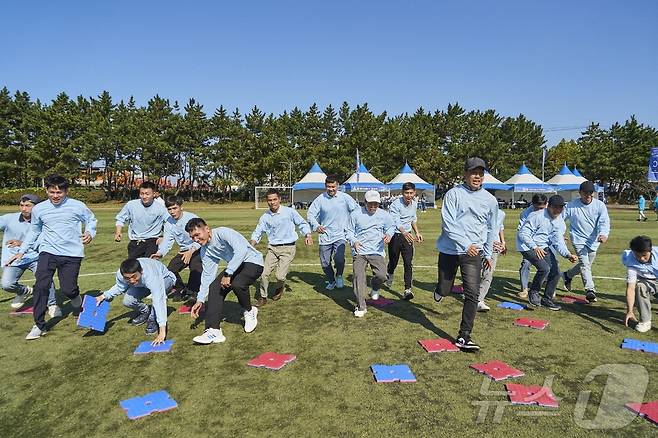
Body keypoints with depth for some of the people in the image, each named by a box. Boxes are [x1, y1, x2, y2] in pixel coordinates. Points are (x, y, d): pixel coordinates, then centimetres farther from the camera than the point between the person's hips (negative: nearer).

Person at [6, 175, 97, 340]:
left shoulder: (77, 206, -3)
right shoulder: (38, 209, 6)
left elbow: (91, 220, 12)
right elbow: (34, 231, 19)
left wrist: (90, 233, -9)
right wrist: (22, 251, 18)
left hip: (72, 254, -2)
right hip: (48, 252, 2)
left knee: (68, 290, -4)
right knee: (41, 286, -12)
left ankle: (78, 305, 33)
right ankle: (39, 325, 2)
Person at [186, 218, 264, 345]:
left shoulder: (223, 233, -24)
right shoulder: (205, 250, 3)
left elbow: (241, 250, -37)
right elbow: (207, 275, 7)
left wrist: (227, 274, -35)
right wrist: (200, 300, 1)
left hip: (253, 262, -8)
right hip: (234, 266, 8)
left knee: (237, 283, -32)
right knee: (214, 287, -10)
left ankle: (249, 312, -1)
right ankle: (213, 330, -10)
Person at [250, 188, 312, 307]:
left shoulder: (290, 212, -4)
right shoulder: (265, 217, 4)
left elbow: (302, 223, 7)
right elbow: (257, 233, 9)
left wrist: (308, 235, -9)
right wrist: (252, 244, -10)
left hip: (288, 248, -3)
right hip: (272, 248, 3)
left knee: (280, 276, -11)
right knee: (264, 273, -6)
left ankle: (280, 288, 27)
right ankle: (263, 297, 17)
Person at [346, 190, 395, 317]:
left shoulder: (384, 215, 6)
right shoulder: (355, 214, 0)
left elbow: (391, 227, 20)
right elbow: (349, 231, 6)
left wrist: (388, 234, -4)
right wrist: (354, 241, -14)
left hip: (377, 252, 1)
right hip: (359, 251, -1)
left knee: (382, 275, -15)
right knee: (358, 277, -11)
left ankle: (375, 288, 23)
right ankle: (361, 307, -1)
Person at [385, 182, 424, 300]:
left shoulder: (414, 203, 3)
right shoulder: (395, 205, -20)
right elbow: (395, 223, -33)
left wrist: (417, 233, 17)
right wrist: (404, 233, -51)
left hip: (408, 235, 4)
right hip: (396, 235, -4)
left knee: (408, 263, -5)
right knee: (393, 261, 10)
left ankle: (407, 290, -4)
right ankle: (389, 275, 44)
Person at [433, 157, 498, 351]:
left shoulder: (490, 200, 5)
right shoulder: (454, 194, -6)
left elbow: (491, 229, 16)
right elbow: (448, 224, -14)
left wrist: (488, 254, 18)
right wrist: (466, 244, -22)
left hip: (474, 252, 2)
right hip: (450, 249, -2)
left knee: (472, 293, -9)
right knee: (445, 289, 9)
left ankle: (464, 336, 0)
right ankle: (440, 289, 47)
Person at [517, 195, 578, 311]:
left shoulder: (560, 222, 1)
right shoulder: (537, 216, -21)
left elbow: (558, 241, -5)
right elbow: (523, 233, -22)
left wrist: (568, 255, -22)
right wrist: (535, 247, -31)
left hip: (544, 247, 8)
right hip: (528, 246, -8)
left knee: (555, 271, 1)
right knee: (544, 268, -24)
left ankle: (547, 299, 18)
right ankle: (533, 292, 1)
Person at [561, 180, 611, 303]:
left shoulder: (600, 205, -6)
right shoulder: (571, 206, -8)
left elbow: (604, 222, -15)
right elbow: (560, 219, -1)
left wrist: (603, 234, -34)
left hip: (593, 241, 3)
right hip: (578, 239, -3)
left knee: (586, 264, 15)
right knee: (584, 263, -16)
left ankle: (567, 275, 40)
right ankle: (590, 290, -16)